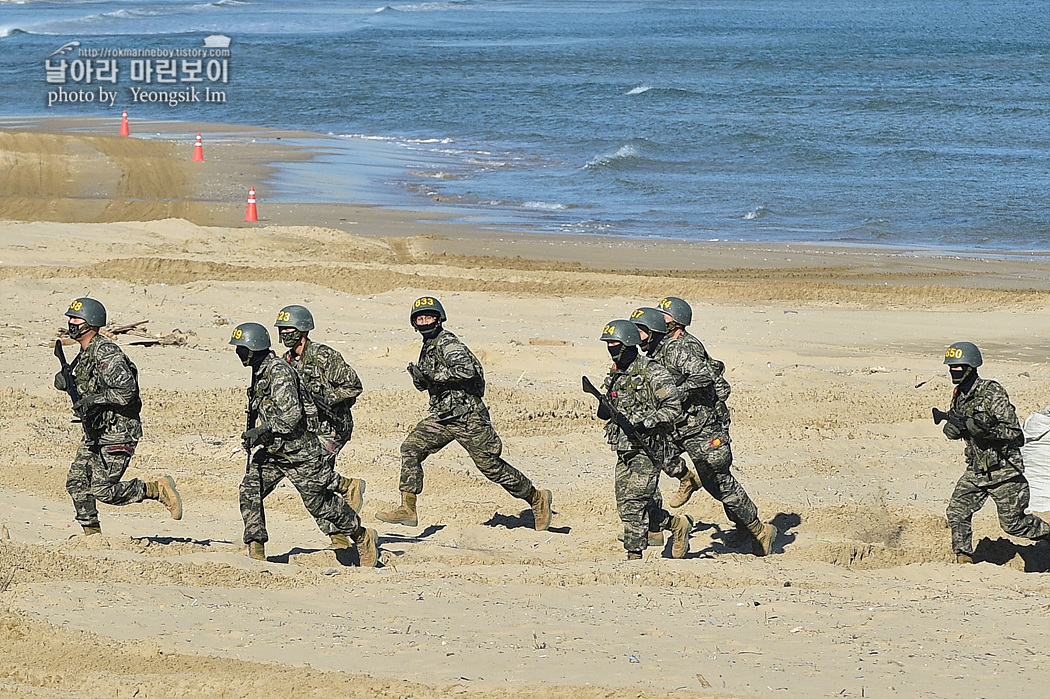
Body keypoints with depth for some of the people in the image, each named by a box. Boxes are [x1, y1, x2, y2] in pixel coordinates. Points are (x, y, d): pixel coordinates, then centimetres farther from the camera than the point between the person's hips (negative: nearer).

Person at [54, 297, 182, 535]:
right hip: (95, 432, 10)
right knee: (76, 484, 6)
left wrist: (93, 399, -25)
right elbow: (85, 385, 23)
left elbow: (126, 390, -26)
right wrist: (66, 381, 2)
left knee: (103, 490, -13)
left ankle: (158, 489, -1)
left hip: (117, 432, -10)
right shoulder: (85, 353, 12)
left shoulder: (106, 353, -19)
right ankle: (92, 536, 14)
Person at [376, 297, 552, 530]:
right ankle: (407, 509, -9)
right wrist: (418, 376, -1)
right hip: (441, 416, 8)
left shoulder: (447, 343, -14)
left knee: (491, 466, -1)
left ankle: (536, 499, 17)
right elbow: (423, 385, 22)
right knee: (411, 448, -8)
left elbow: (467, 369, -31)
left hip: (467, 417, -8)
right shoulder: (428, 347, 14)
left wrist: (434, 375, -25)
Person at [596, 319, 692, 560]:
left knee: (634, 503, -14)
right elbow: (608, 412, 22)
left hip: (648, 448, -8)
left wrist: (644, 424, -23)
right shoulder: (615, 375, 13)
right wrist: (604, 409, -3)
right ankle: (678, 524, 24)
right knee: (626, 506, 7)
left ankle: (634, 556, -7)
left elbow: (673, 408, -13)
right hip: (624, 450, 8)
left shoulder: (653, 373, -11)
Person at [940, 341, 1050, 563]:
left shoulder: (992, 393, -18)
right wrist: (952, 428, -8)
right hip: (976, 469, 7)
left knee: (1013, 523, 2)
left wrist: (981, 426, -33)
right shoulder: (959, 395, 6)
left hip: (1003, 470, -7)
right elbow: (955, 429, 17)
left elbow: (1013, 431, -20)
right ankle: (964, 561, -1)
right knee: (957, 512, -7)